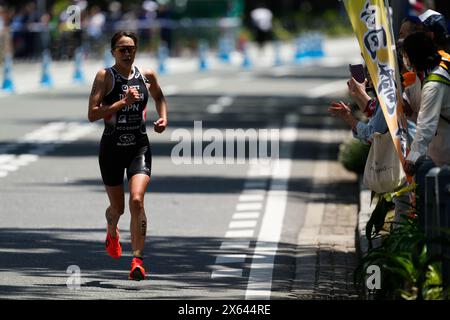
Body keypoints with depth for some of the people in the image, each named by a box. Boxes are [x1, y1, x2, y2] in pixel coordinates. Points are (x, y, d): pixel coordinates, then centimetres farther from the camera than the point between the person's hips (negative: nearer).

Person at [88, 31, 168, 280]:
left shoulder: (147, 76, 2)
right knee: (117, 208, 13)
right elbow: (92, 114, -17)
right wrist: (123, 102, -24)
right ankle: (112, 232, 50)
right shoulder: (105, 77, -8)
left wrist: (163, 118, 6)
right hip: (112, 148, -1)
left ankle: (137, 260, -18)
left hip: (139, 147, 1)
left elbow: (159, 97, 24)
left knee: (137, 200, -19)